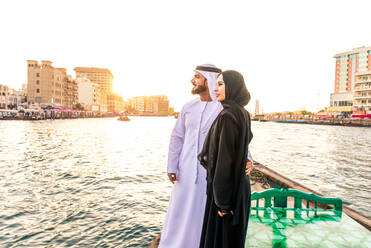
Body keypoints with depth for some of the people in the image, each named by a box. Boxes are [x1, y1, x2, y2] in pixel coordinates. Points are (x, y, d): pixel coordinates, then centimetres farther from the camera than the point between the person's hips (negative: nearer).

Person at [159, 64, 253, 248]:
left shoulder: (225, 109, -7)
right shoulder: (188, 107, 5)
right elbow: (177, 137, 8)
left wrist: (247, 159, -23)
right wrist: (171, 167, 3)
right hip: (187, 171, 4)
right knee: (179, 211, 12)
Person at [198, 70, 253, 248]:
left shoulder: (228, 115, -21)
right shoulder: (242, 114, 6)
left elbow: (225, 157, -23)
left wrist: (222, 201, -19)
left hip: (226, 186, -9)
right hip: (240, 184, 9)